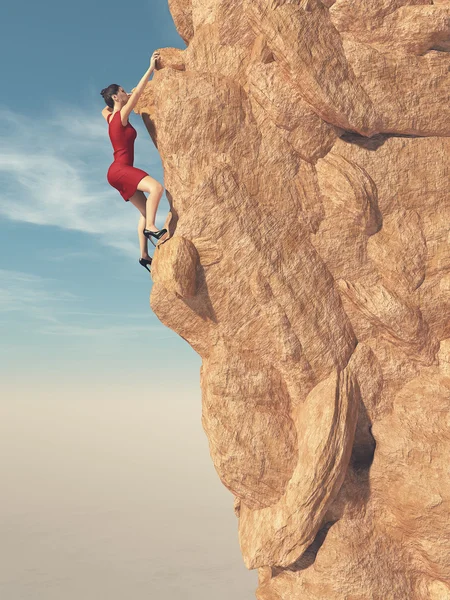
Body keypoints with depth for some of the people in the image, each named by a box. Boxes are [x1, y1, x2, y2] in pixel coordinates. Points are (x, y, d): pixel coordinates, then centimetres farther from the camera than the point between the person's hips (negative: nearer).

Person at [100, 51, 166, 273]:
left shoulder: (111, 117, 14)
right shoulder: (121, 116, -9)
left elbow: (104, 109, 38)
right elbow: (138, 91, -14)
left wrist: (124, 97, 32)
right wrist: (151, 69, -12)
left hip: (120, 171, 9)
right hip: (120, 170, -9)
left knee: (145, 208, 7)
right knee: (156, 187, -29)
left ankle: (144, 255, 5)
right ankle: (151, 227, -29)